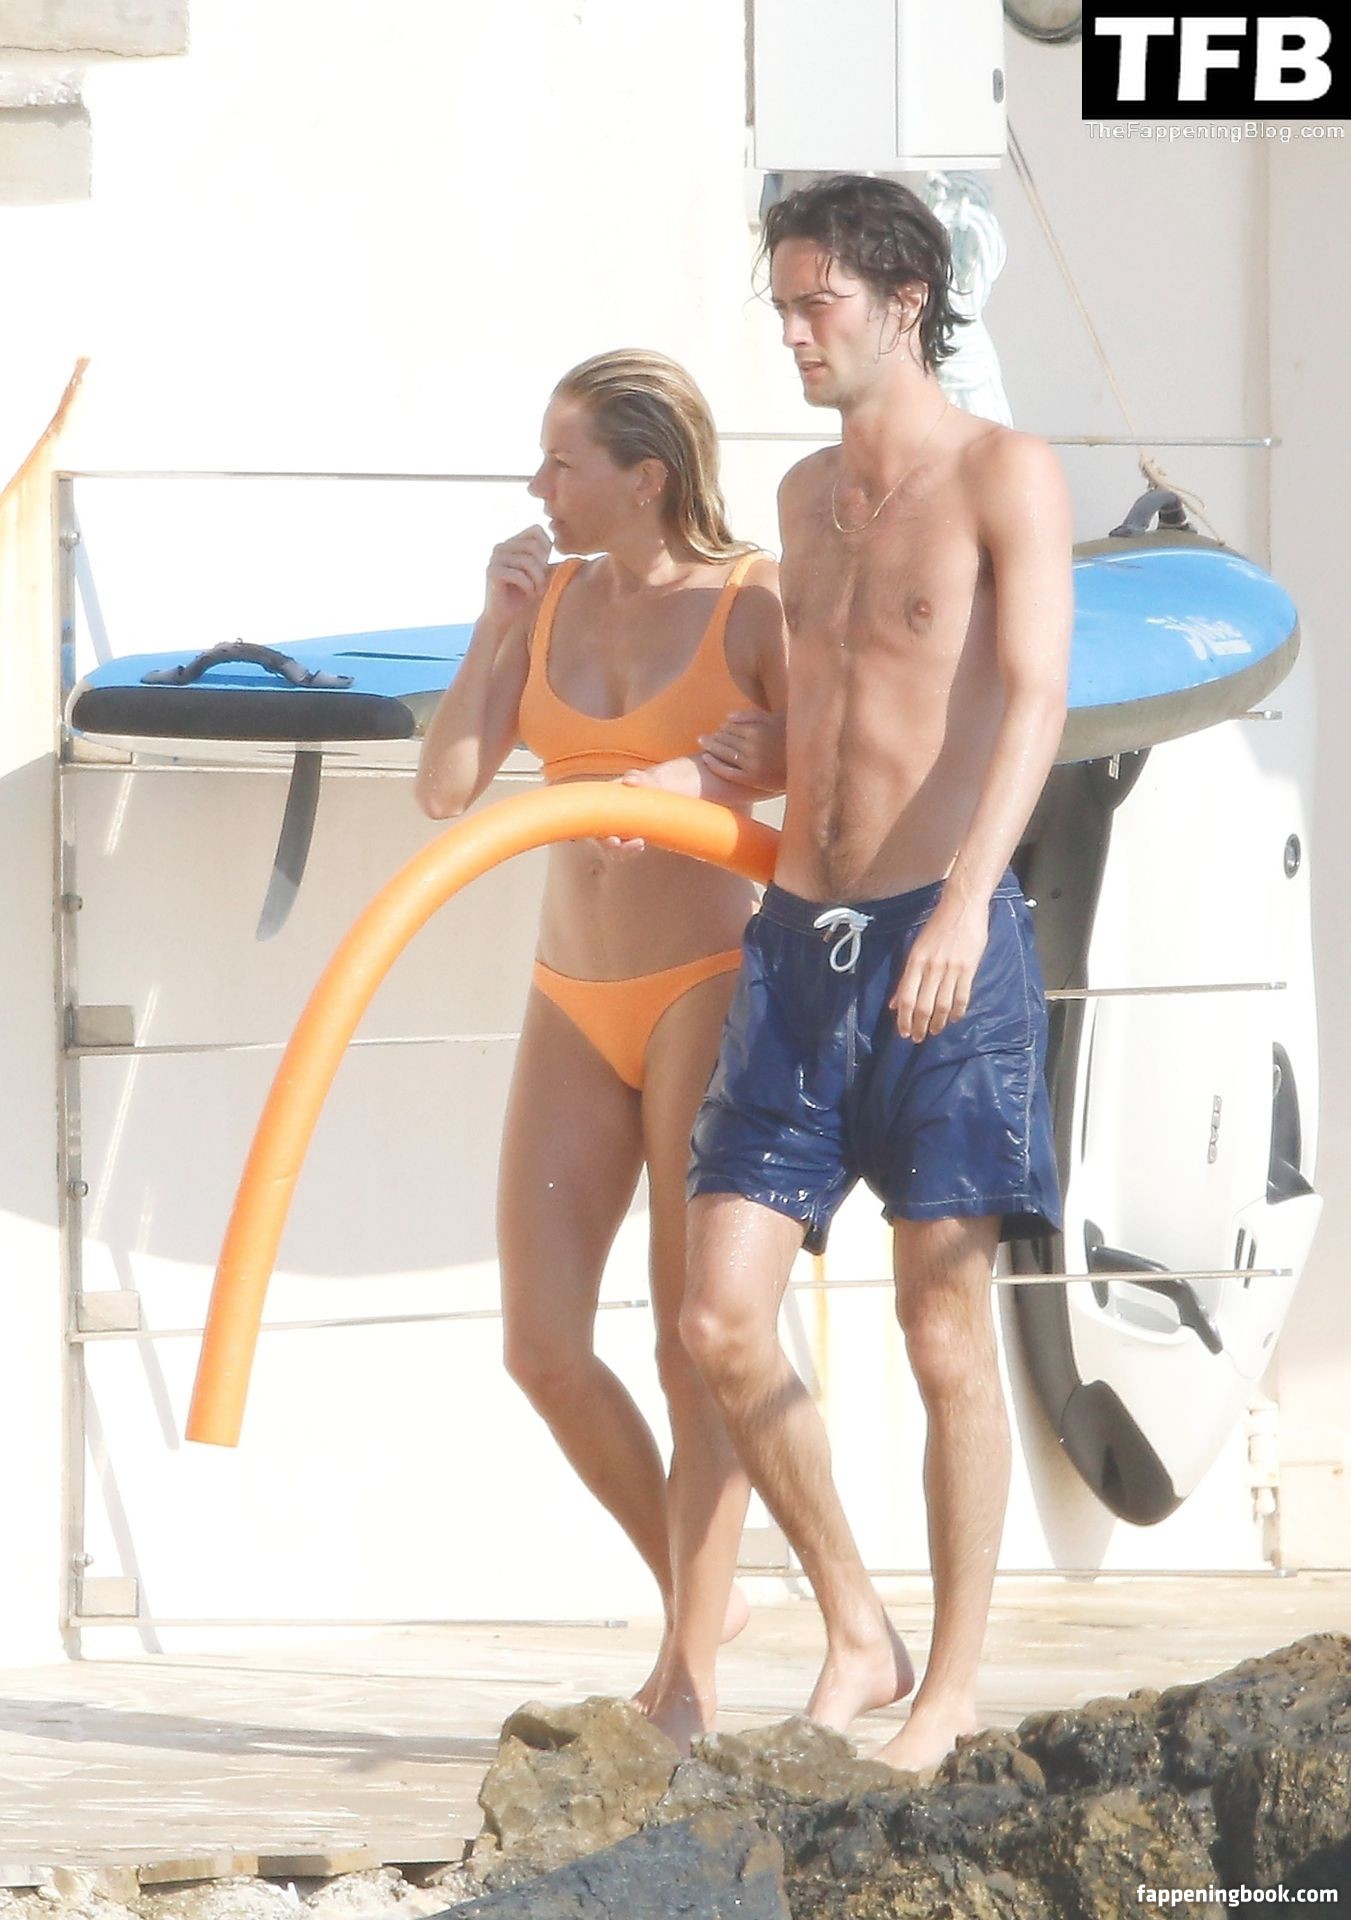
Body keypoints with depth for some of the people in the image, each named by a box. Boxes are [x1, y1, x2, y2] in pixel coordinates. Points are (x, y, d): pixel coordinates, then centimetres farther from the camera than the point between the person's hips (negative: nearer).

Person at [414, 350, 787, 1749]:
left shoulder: (755, 604, -7)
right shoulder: (548, 601, 7)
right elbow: (445, 788, 2)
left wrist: (711, 773, -19)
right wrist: (496, 623, -5)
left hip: (713, 990, -6)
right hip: (577, 1006, 6)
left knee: (695, 1338, -7)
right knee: (541, 1344, -2)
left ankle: (692, 1676, -3)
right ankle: (698, 1592, 18)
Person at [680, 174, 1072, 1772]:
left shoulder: (1003, 476, -4)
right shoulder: (806, 497, 17)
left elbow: (1034, 696, -17)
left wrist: (967, 898, -30)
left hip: (944, 940, -6)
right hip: (797, 937, 6)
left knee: (944, 1336, -2)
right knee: (721, 1324, -2)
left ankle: (952, 1687, 8)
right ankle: (857, 1640, 13)